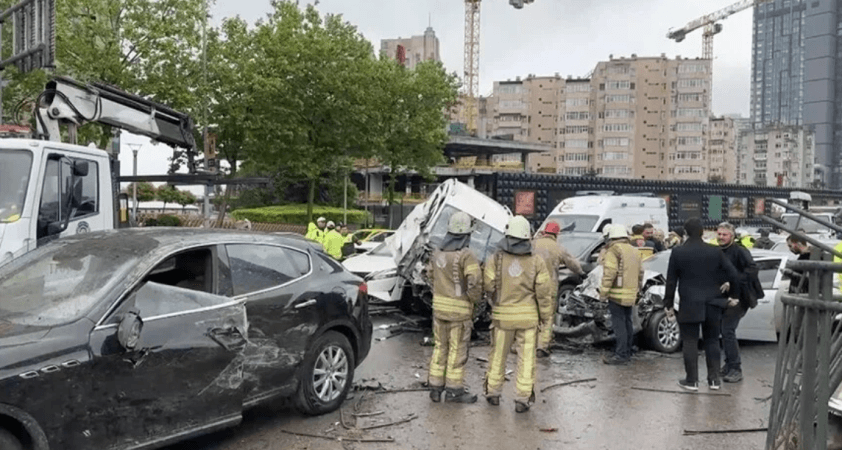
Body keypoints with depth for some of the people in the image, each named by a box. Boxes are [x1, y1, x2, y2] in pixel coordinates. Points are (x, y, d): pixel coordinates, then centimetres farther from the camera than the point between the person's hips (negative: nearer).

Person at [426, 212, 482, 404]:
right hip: (460, 309, -6)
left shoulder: (438, 253, 5)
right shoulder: (466, 255, -16)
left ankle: (435, 387, 19)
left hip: (439, 306, 6)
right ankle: (454, 390, 12)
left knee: (440, 347, 14)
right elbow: (474, 282, -21)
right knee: (457, 350, 4)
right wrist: (475, 300, -3)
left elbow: (431, 277, 13)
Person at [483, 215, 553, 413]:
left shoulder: (496, 259, -8)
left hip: (502, 315, 1)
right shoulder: (536, 262, -6)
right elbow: (544, 292, -6)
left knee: (498, 354, 15)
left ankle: (493, 392, 27)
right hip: (528, 315, 0)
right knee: (526, 357, 7)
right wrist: (547, 317, 4)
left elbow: (488, 285, -8)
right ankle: (523, 399, 8)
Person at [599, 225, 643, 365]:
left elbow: (609, 273, -18)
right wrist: (636, 290, 26)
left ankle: (621, 354, -9)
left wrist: (603, 292, -15)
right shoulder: (635, 251, 17)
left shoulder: (613, 251, -10)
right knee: (627, 323, 16)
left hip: (617, 294, -8)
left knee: (619, 324, -8)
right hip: (631, 294, 8)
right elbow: (640, 273, 20)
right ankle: (627, 352, 23)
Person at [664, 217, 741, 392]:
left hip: (689, 305, -2)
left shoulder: (678, 253, -6)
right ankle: (714, 379, 16)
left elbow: (671, 281, -3)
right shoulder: (715, 252, -1)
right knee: (712, 341, 13)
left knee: (690, 342, 4)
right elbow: (734, 275, 0)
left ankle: (692, 380, 6)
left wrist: (669, 304, 5)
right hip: (712, 305, 3)